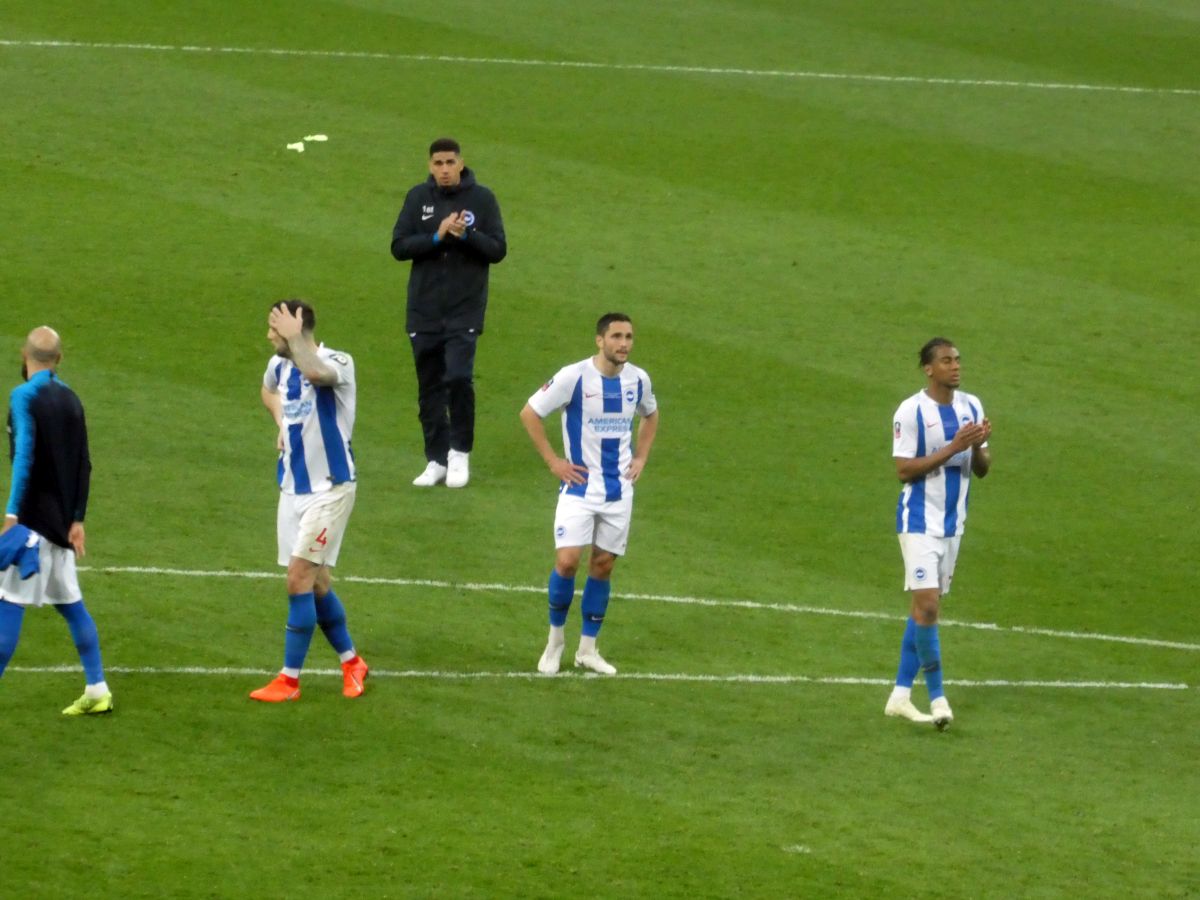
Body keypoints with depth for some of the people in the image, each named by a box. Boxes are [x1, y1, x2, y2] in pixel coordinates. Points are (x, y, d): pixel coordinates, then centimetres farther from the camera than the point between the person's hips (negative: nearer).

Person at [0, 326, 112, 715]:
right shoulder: (70, 399, 11)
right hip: (61, 521, 8)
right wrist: (77, 519, 15)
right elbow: (84, 465, 12)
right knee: (70, 603, 15)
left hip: (33, 518, -7)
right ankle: (97, 691, 14)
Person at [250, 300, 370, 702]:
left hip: (329, 488, -8)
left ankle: (289, 679, -4)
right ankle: (350, 662, 30)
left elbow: (315, 372, -46)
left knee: (299, 577, -11)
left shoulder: (338, 364, -19)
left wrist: (294, 337, -38)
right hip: (293, 488, 8)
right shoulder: (279, 365, 4)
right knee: (316, 584, 13)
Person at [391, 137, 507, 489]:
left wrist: (465, 235, -18)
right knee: (430, 388, 6)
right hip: (424, 311, 2)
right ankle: (436, 460, 16)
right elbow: (399, 246, -1)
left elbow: (498, 249, -1)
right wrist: (437, 237, -15)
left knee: (459, 377, -16)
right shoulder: (418, 198, 4)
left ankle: (460, 453, 2)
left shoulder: (481, 198, 0)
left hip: (465, 310, -2)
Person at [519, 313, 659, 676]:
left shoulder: (638, 380, 1)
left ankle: (588, 649, 16)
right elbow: (530, 413, -7)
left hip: (619, 489, 4)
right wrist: (553, 461, -9)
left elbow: (650, 415, 23)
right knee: (567, 561, -14)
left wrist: (640, 458, 11)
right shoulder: (574, 377, -14)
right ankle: (556, 638, 8)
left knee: (603, 565, 6)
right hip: (580, 486, -4)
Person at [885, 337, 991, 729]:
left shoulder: (971, 406, 6)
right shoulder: (911, 411, -13)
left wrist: (979, 446, -14)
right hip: (920, 522, -6)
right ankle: (937, 697, -7)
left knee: (924, 607, 9)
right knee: (927, 604, -14)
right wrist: (951, 449, -23)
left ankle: (900, 695, 15)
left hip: (953, 522, 6)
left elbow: (981, 469, 9)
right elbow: (904, 470, -16)